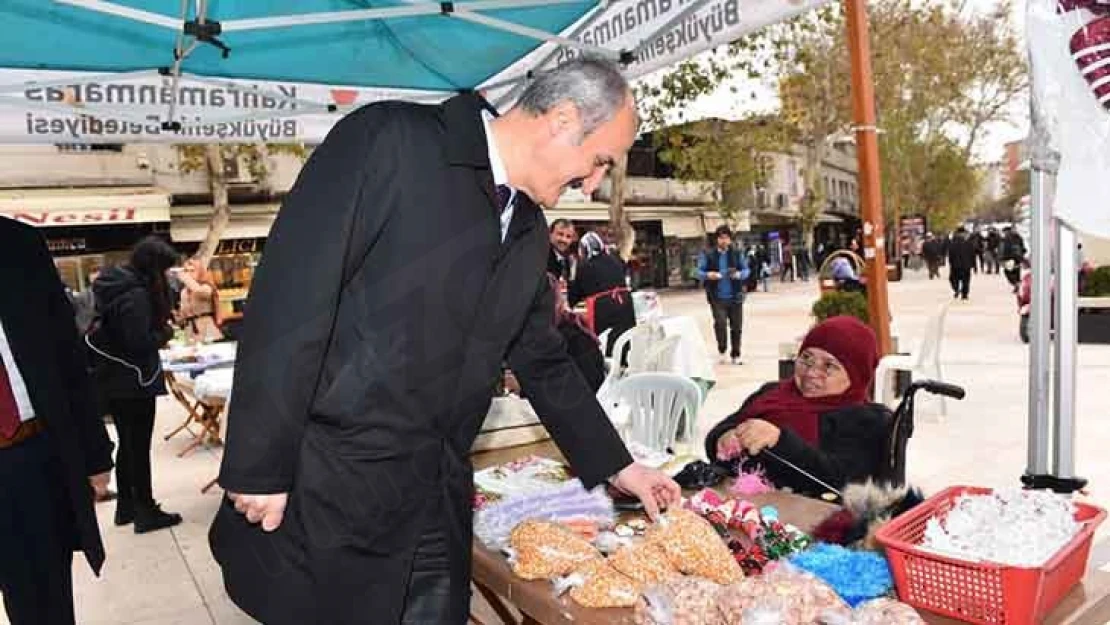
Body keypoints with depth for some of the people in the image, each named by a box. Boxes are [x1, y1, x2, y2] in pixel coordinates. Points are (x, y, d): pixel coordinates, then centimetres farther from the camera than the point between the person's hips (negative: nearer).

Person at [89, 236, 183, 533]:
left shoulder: (114, 285, 8)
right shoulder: (135, 295, -21)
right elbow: (140, 344, -25)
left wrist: (160, 322, 4)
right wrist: (166, 332, -7)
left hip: (112, 380, 9)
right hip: (132, 383, -9)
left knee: (127, 444, 17)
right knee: (139, 447, 0)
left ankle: (126, 506, 26)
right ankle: (146, 512, 9)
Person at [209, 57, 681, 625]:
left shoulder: (529, 233, 11)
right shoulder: (390, 139, -11)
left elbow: (543, 361, 19)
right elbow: (288, 299, -16)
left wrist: (617, 466, 22)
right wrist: (257, 467, -16)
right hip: (325, 497, -6)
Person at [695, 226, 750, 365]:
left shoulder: (737, 254, 6)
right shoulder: (707, 254, 1)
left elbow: (747, 269, 6)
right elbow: (699, 272, 1)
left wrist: (739, 274, -16)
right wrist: (708, 275, -21)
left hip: (735, 296, 2)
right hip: (717, 297, -2)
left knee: (737, 326, 5)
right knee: (720, 322, -18)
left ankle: (735, 355, 21)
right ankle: (721, 350, 6)